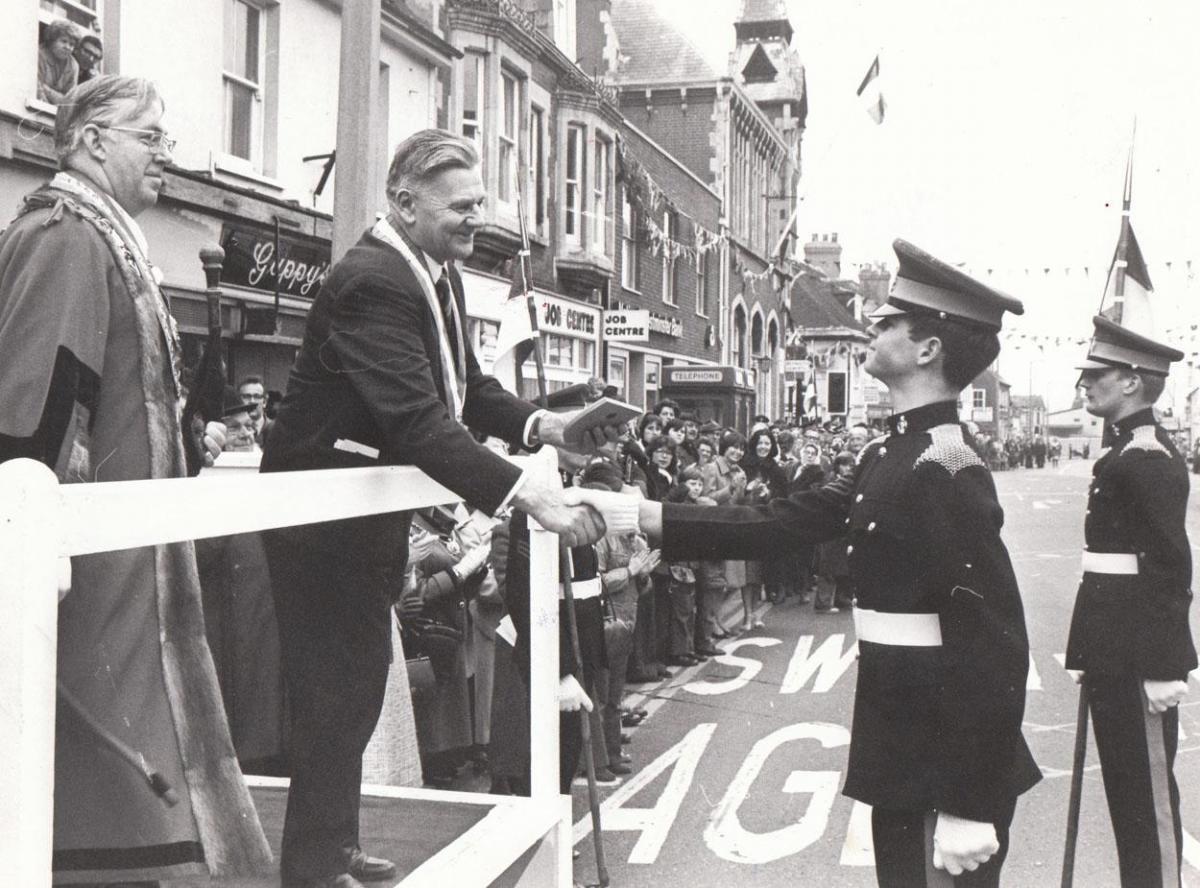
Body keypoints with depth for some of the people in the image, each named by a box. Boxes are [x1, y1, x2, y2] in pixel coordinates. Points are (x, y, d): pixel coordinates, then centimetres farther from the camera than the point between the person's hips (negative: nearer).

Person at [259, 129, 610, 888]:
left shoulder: (439, 272, 5)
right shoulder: (372, 281, -26)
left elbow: (466, 387, 9)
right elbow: (417, 418, -35)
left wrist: (541, 425, -10)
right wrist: (525, 492, -40)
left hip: (375, 507, 10)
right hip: (323, 511, -10)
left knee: (361, 681, 17)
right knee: (334, 687, -3)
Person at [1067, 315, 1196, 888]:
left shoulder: (1148, 459, -17)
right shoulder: (1126, 450, 13)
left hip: (1139, 659, -10)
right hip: (1116, 655, 10)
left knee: (1148, 791, 0)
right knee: (1125, 784, 18)